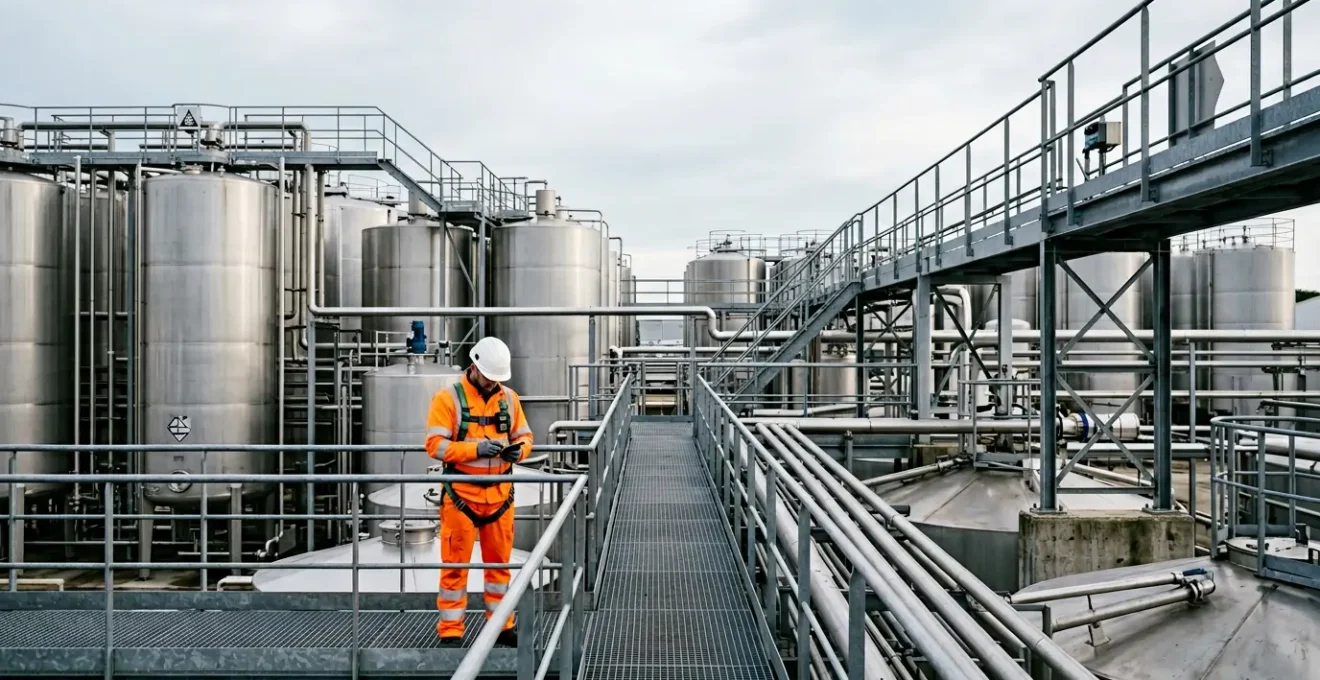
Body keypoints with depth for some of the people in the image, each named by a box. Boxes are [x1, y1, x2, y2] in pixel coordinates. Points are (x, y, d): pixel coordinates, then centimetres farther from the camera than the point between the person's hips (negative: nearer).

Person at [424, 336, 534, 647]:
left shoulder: (509, 398, 7)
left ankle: (503, 625, 27)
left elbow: (524, 436, 13)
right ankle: (450, 632, 14)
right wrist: (475, 449, -23)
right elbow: (435, 444, -12)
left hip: (500, 494, 4)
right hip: (461, 495, -4)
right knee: (455, 564, 2)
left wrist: (518, 449, -10)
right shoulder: (448, 398, -7)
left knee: (500, 561, 13)